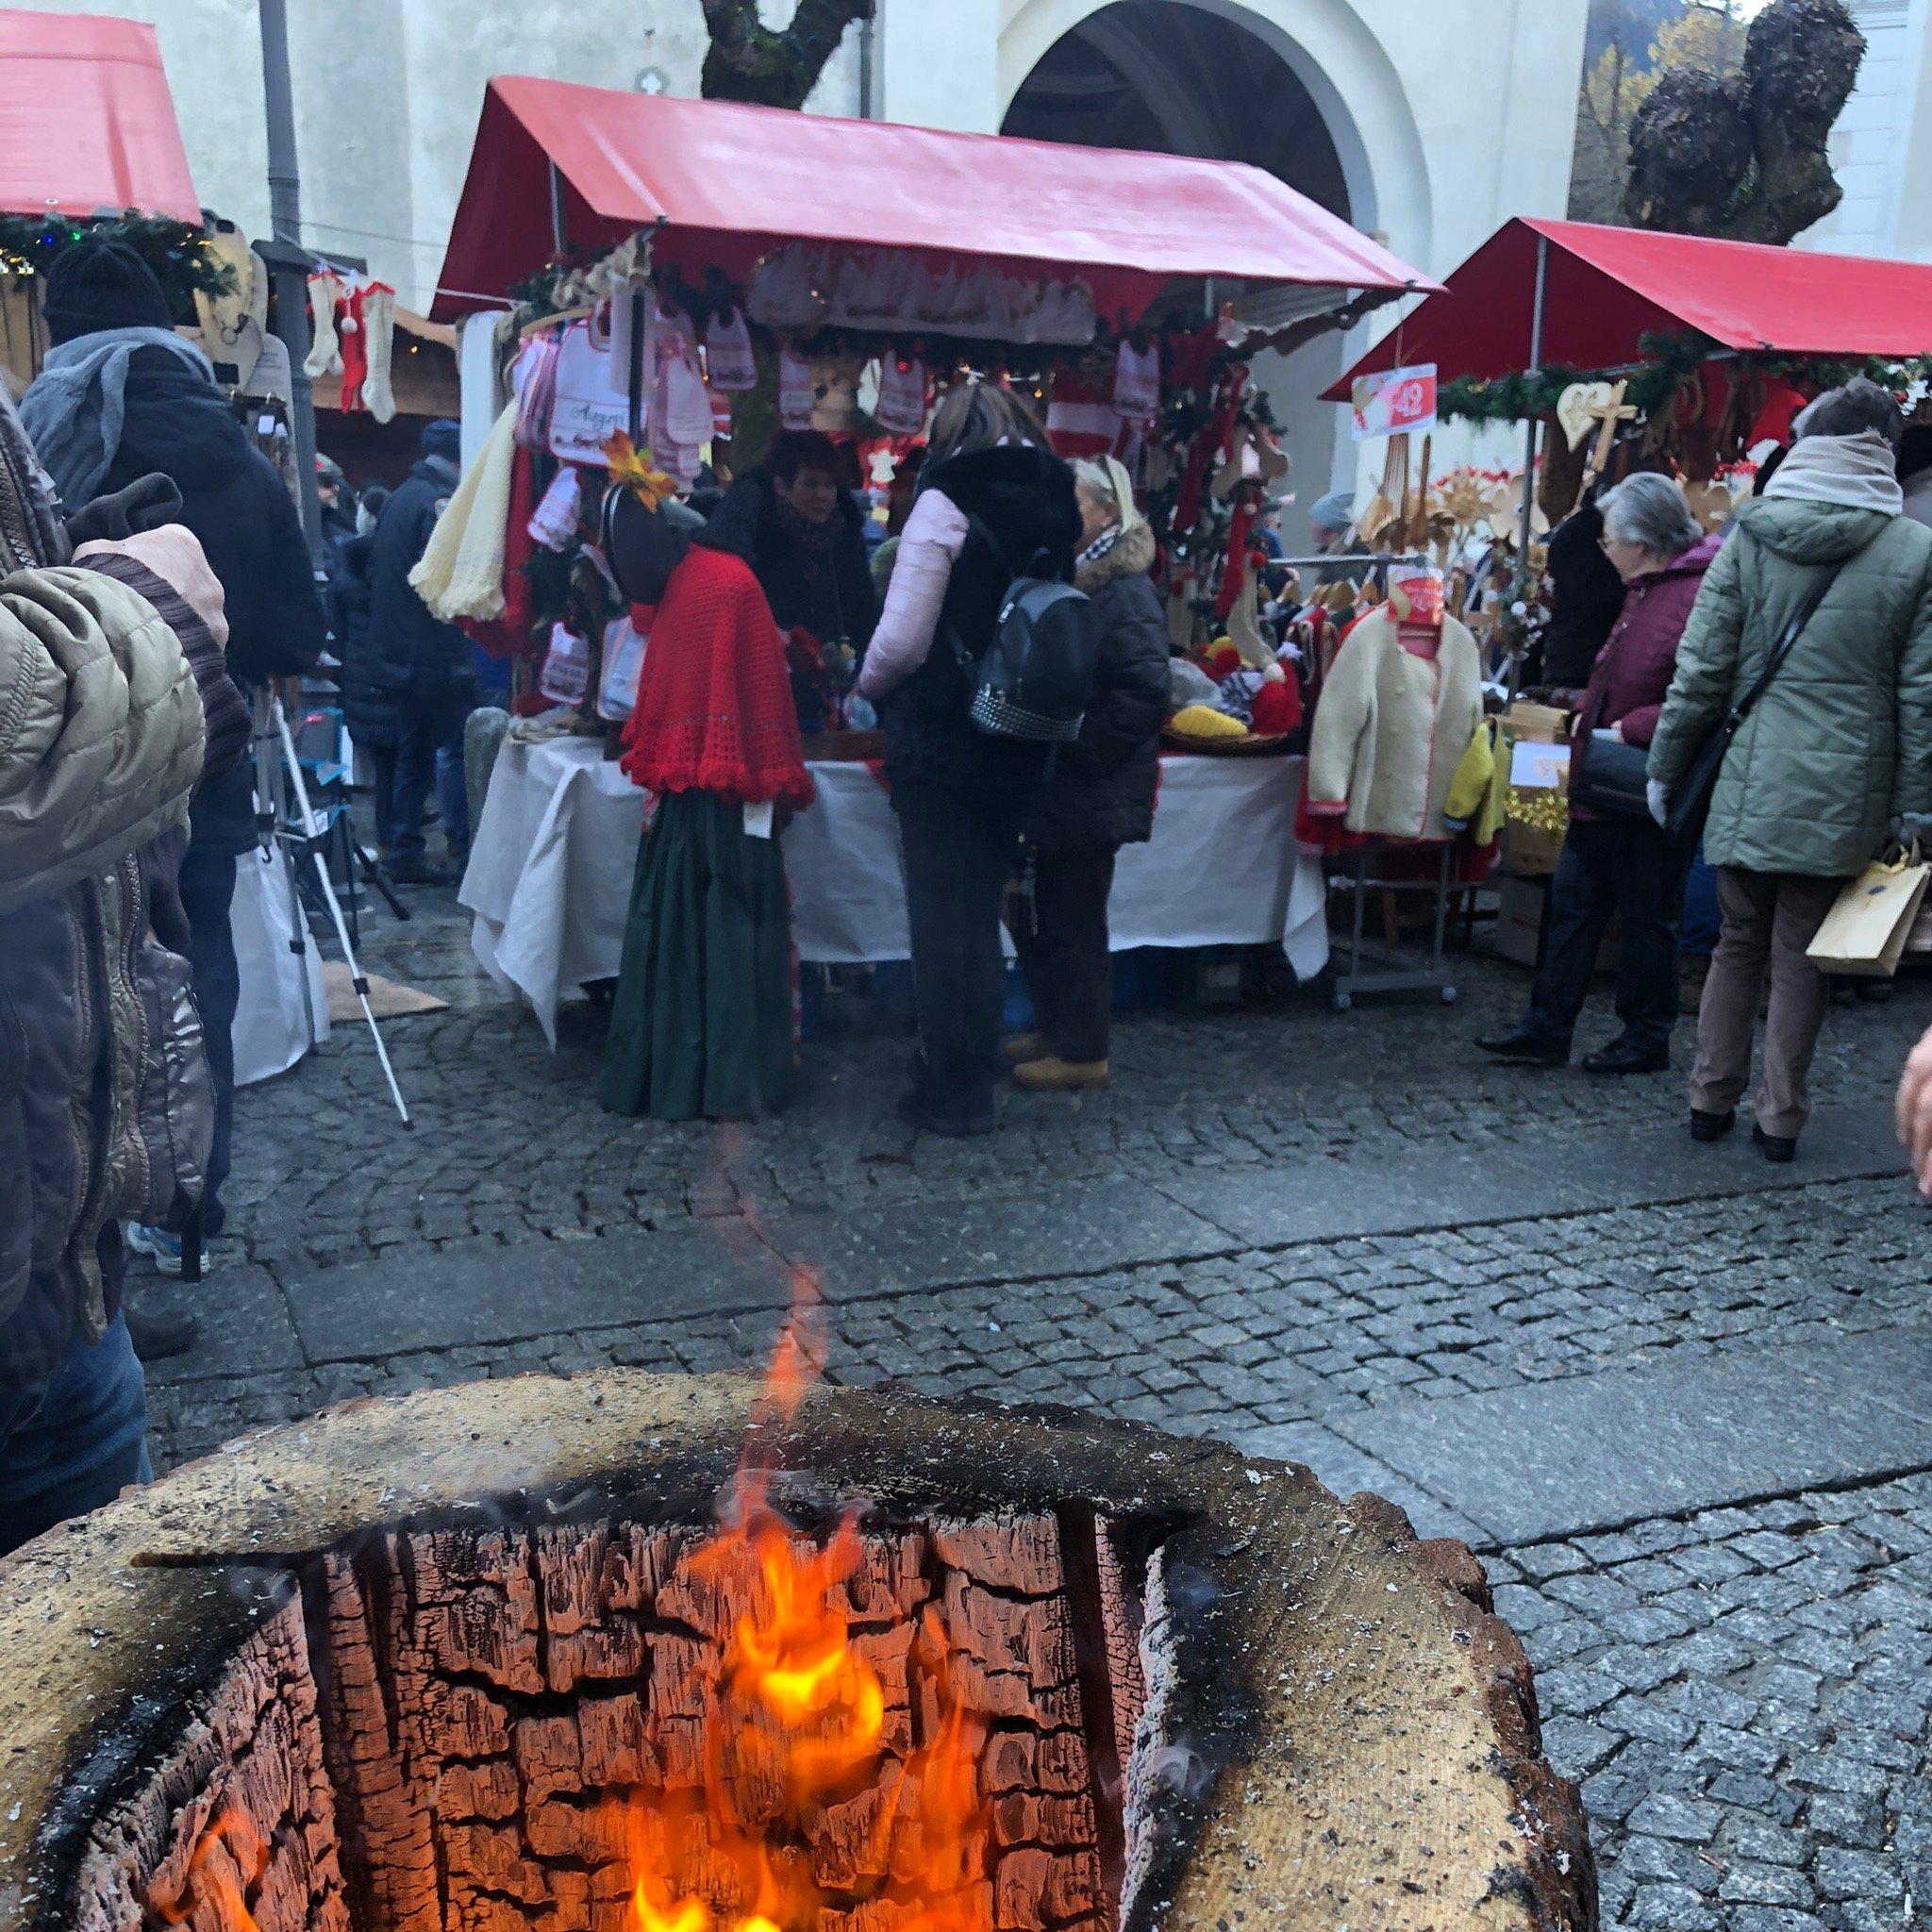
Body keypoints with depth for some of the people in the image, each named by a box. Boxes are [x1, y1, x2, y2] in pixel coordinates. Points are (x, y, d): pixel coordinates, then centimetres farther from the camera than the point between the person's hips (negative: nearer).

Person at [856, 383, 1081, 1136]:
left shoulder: (947, 502, -11)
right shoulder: (1054, 506, 6)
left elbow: (903, 639, -16)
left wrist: (870, 685, 3)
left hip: (942, 739, -6)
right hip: (1020, 743, 6)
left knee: (941, 910, 3)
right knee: (982, 905, 17)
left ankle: (952, 1089, 10)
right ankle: (978, 1068, 25)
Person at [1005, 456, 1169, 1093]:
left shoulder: (1124, 593, -15)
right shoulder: (1066, 578, 14)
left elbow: (1144, 691, -24)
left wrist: (1079, 752, -20)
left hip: (1089, 793, -9)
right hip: (1050, 785, 9)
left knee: (1073, 921, 0)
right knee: (1032, 913, 16)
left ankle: (1082, 1052, 13)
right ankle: (1053, 1030, 31)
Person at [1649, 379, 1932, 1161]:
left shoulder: (1751, 536, -2)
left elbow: (1701, 667, -1)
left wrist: (1665, 766, 8)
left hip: (1747, 785, 1)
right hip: (1841, 797, -1)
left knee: (1738, 941, 16)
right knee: (1801, 958, 8)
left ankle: (1711, 1099, 21)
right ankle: (1781, 1119, 16)